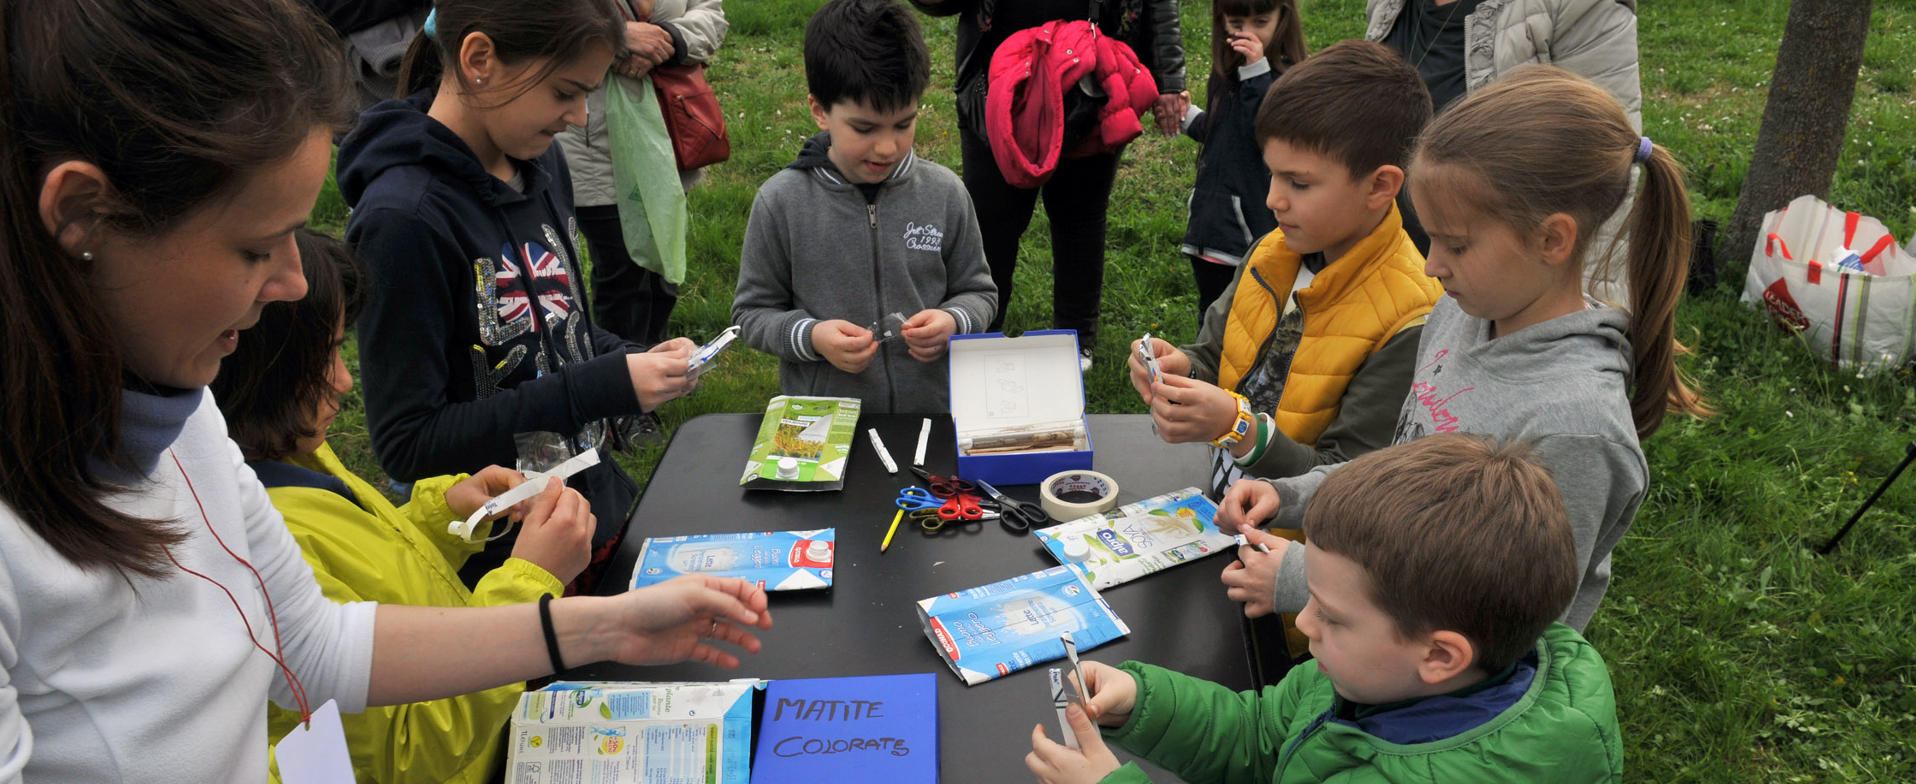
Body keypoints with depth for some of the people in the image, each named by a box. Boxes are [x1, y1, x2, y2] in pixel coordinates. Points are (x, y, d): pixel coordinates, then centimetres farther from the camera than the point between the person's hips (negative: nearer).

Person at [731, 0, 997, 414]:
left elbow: (978, 291, 11)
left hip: (932, 409, 1)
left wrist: (952, 321, -11)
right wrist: (811, 337, -15)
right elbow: (752, 312, 3)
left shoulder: (944, 194, -1)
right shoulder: (781, 203, -6)